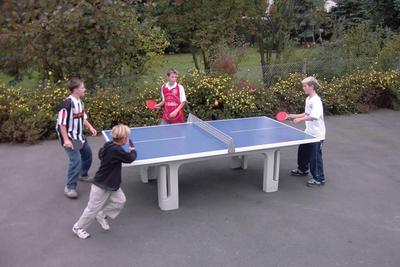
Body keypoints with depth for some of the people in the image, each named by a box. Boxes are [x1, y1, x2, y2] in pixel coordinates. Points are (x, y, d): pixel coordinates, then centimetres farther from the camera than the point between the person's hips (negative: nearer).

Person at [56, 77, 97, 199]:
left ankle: (83, 175, 47)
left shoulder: (80, 102, 2)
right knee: (76, 160, -15)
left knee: (87, 153, 22)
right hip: (69, 138, -9)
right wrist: (66, 140, -26)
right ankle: (70, 187, -1)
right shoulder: (67, 103, -24)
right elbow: (61, 123, -23)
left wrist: (90, 127, 2)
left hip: (79, 136, 9)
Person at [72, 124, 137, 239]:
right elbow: (130, 158, -19)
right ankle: (78, 227, 25)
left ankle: (102, 215, 27)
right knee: (93, 208, 6)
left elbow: (100, 154, 17)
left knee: (120, 201, 9)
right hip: (101, 186, -9)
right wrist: (132, 149, 1)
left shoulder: (109, 145, -3)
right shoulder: (116, 150, -31)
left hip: (111, 183, 9)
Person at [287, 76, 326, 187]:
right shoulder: (308, 99, 8)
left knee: (315, 156, -1)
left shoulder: (316, 101, -23)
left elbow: (314, 116, -36)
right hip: (309, 132, 10)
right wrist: (293, 116, 13)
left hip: (317, 134, -10)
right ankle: (303, 169, 43)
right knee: (302, 151, 22)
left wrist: (300, 119, -33)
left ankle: (319, 179, 12)